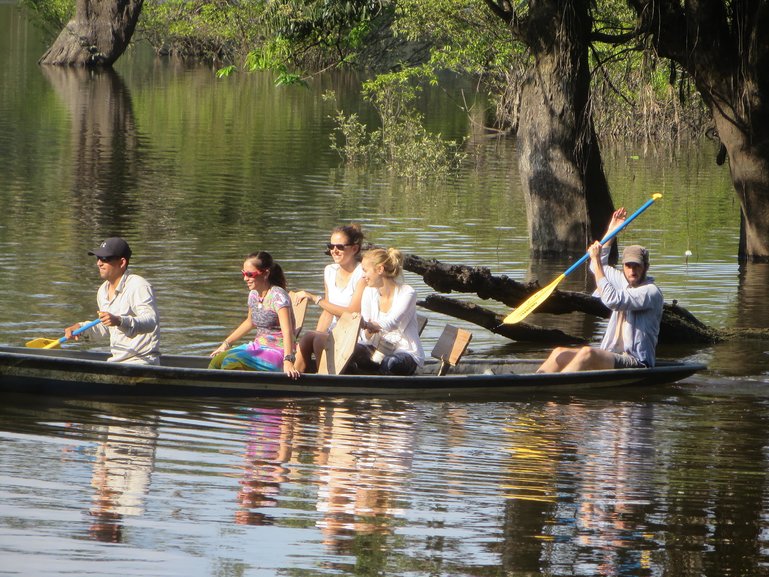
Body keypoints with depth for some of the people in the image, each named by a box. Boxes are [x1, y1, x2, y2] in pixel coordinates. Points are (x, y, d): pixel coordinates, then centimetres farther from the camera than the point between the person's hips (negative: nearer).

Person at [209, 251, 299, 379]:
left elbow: (287, 330, -30)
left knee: (231, 362, -28)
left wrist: (288, 361, -43)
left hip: (276, 351, -8)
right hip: (258, 347, 8)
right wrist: (226, 344, 30)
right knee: (217, 360, -9)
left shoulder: (277, 296, -17)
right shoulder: (254, 294, 9)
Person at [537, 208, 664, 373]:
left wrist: (597, 261, -15)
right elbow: (598, 268, 34)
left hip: (637, 364, -9)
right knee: (560, 353, -9)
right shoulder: (624, 282, 18)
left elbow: (612, 300, -21)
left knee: (588, 353, -34)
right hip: (611, 358, 9)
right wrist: (611, 231, 24)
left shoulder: (651, 291, -9)